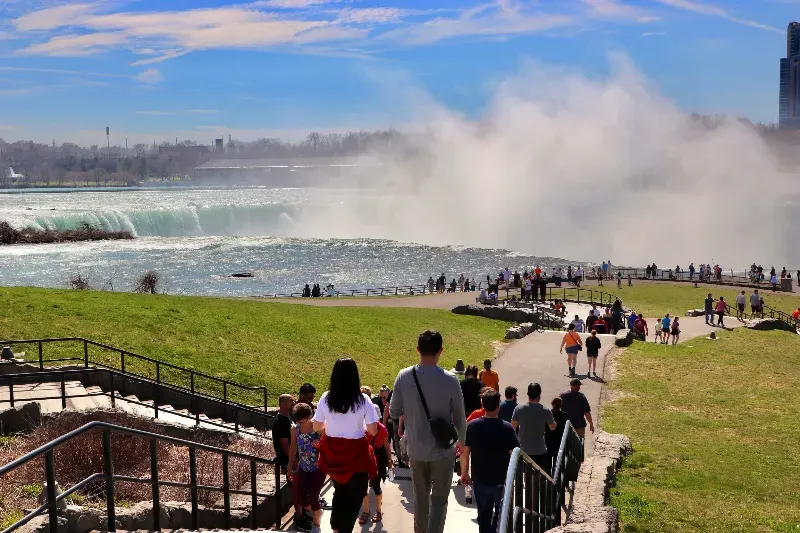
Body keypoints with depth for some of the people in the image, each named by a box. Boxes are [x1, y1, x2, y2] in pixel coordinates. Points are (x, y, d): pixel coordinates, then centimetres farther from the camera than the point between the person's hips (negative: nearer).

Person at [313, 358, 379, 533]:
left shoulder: (326, 398, -7)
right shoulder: (363, 400, -16)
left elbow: (316, 427, 1)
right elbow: (373, 431, -13)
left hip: (332, 453, 4)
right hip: (356, 454, -4)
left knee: (339, 490, 27)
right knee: (355, 495, 15)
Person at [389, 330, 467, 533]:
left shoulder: (404, 377, -10)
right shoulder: (450, 380, -16)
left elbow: (394, 413, -1)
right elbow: (460, 418, -7)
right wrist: (462, 441, 12)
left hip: (416, 449, 3)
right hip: (443, 450, -3)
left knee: (420, 498, 20)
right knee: (439, 500, 8)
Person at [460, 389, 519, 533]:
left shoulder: (472, 426, -8)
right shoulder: (507, 428, -15)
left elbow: (464, 452, -4)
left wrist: (464, 473, 9)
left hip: (480, 480, 2)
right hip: (502, 480, -2)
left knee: (484, 514, 18)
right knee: (501, 514, 14)